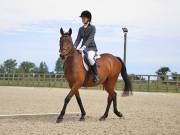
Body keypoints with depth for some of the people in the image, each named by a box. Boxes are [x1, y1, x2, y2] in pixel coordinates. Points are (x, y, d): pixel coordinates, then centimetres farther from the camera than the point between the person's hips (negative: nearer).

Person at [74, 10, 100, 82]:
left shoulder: (92, 27, -6)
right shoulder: (81, 29, 11)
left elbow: (90, 39, -17)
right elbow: (78, 39, 7)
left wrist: (83, 47, -29)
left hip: (91, 47, -7)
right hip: (83, 48, 7)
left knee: (90, 57, -36)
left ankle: (96, 75, -24)